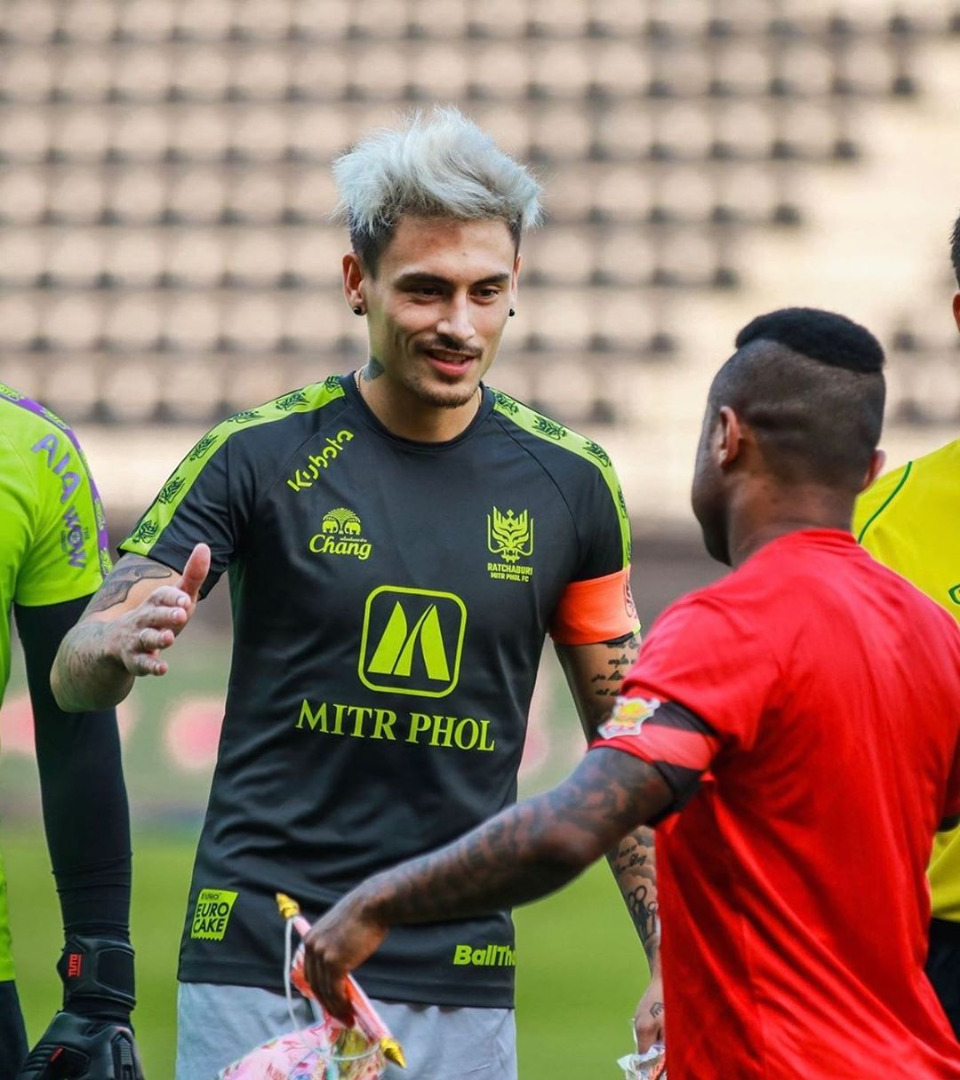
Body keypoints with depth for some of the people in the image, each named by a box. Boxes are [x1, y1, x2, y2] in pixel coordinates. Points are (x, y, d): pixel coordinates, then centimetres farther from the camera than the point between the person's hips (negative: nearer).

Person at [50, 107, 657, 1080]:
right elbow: (74, 673, -4)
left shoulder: (568, 483, 4)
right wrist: (128, 643, -28)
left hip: (463, 985, 2)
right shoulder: (257, 456, -4)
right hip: (259, 971, -2)